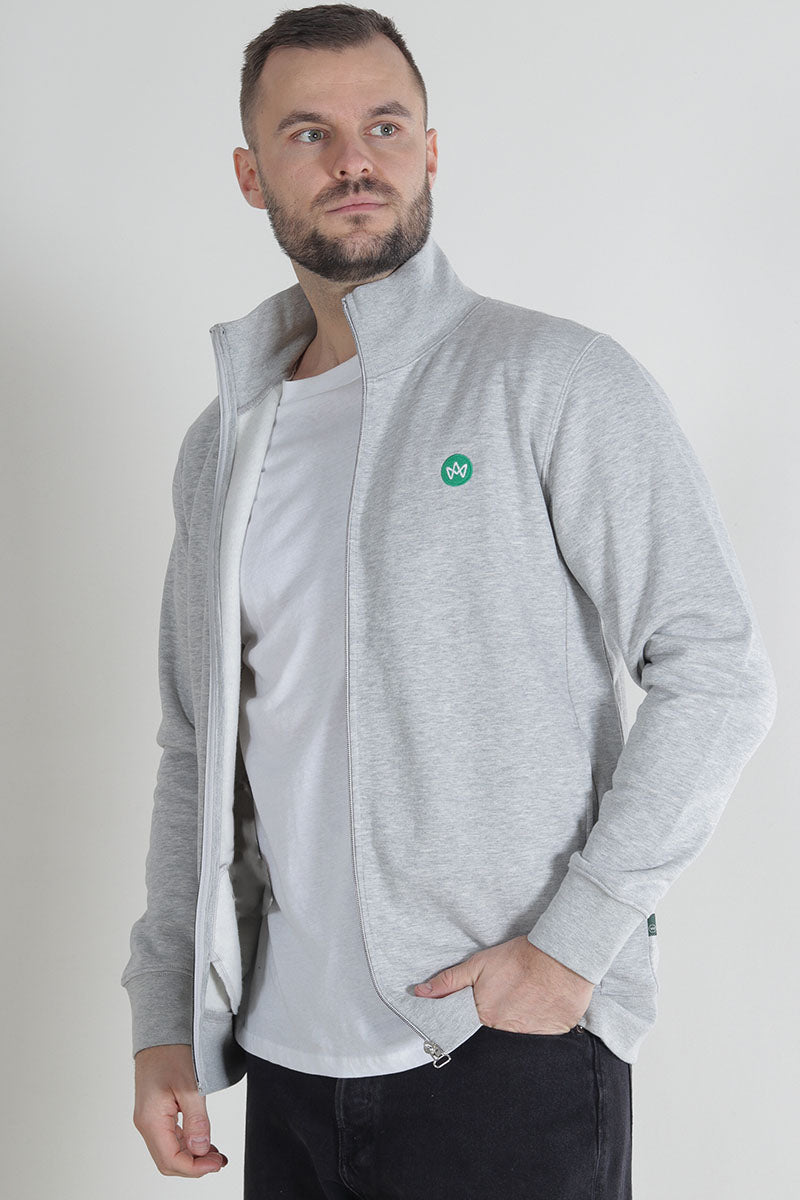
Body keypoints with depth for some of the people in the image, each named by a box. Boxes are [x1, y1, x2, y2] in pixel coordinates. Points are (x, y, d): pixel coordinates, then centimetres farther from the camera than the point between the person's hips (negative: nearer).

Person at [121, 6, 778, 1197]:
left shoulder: (558, 382, -8)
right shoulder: (221, 445, 9)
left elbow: (721, 673, -11)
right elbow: (198, 753, 13)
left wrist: (576, 942, -16)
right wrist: (165, 1019, 8)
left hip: (512, 1057, -5)